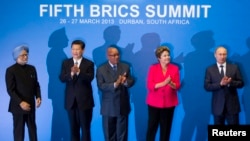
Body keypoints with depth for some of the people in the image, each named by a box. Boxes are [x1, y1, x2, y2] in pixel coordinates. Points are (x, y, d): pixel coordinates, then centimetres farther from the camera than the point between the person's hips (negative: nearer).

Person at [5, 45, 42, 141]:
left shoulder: (32, 68, 8)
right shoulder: (10, 70, -9)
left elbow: (36, 85, 10)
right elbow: (10, 90, -14)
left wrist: (38, 97, -7)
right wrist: (20, 102, -23)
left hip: (31, 105, 5)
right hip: (18, 106, -5)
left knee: (33, 129, 13)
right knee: (19, 130, 6)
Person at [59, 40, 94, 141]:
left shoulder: (89, 64, -2)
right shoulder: (66, 63, 6)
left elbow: (90, 78, -17)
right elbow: (62, 78, -6)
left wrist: (78, 72, -33)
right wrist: (71, 73, -26)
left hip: (84, 101, -3)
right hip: (71, 100, 3)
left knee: (85, 128, 4)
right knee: (73, 128, 11)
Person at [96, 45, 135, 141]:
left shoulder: (125, 67, 4)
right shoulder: (101, 69, -4)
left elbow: (132, 81, 2)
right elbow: (101, 86, -13)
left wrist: (126, 82, -21)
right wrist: (115, 84, -27)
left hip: (123, 105, 2)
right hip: (108, 106, -2)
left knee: (122, 132, 10)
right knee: (109, 133, 9)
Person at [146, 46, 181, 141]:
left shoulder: (175, 68, 2)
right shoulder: (153, 68, -2)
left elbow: (178, 86, -1)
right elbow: (149, 86, -10)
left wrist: (170, 83, -23)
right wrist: (164, 83, -23)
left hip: (169, 103, 1)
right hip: (154, 103, -1)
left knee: (166, 128, 7)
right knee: (152, 127, 3)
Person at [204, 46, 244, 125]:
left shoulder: (234, 67, 5)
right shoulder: (210, 69, 2)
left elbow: (241, 83, 2)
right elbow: (206, 86, -5)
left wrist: (230, 82, -18)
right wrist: (220, 84, -20)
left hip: (232, 104, 0)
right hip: (218, 105, 0)